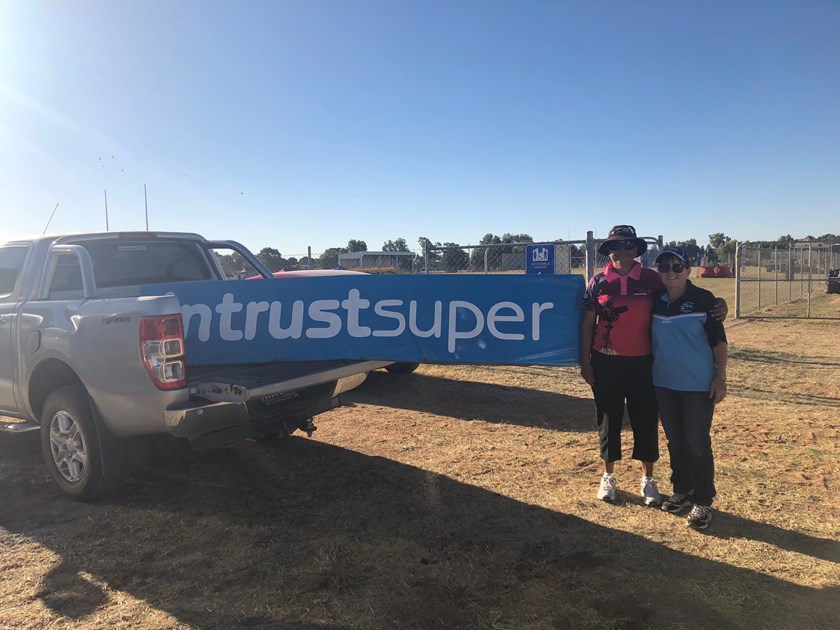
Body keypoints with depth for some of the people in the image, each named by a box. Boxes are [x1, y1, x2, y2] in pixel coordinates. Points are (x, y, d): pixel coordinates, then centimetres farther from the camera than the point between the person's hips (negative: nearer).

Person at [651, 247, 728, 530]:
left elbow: (718, 340, -6)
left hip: (698, 385, -4)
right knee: (675, 441, 15)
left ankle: (703, 501, 13)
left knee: (697, 443, 0)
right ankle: (681, 491, 30)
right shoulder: (654, 300, 4)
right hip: (663, 383, 5)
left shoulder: (704, 299, -8)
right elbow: (646, 336, 12)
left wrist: (720, 376, -11)